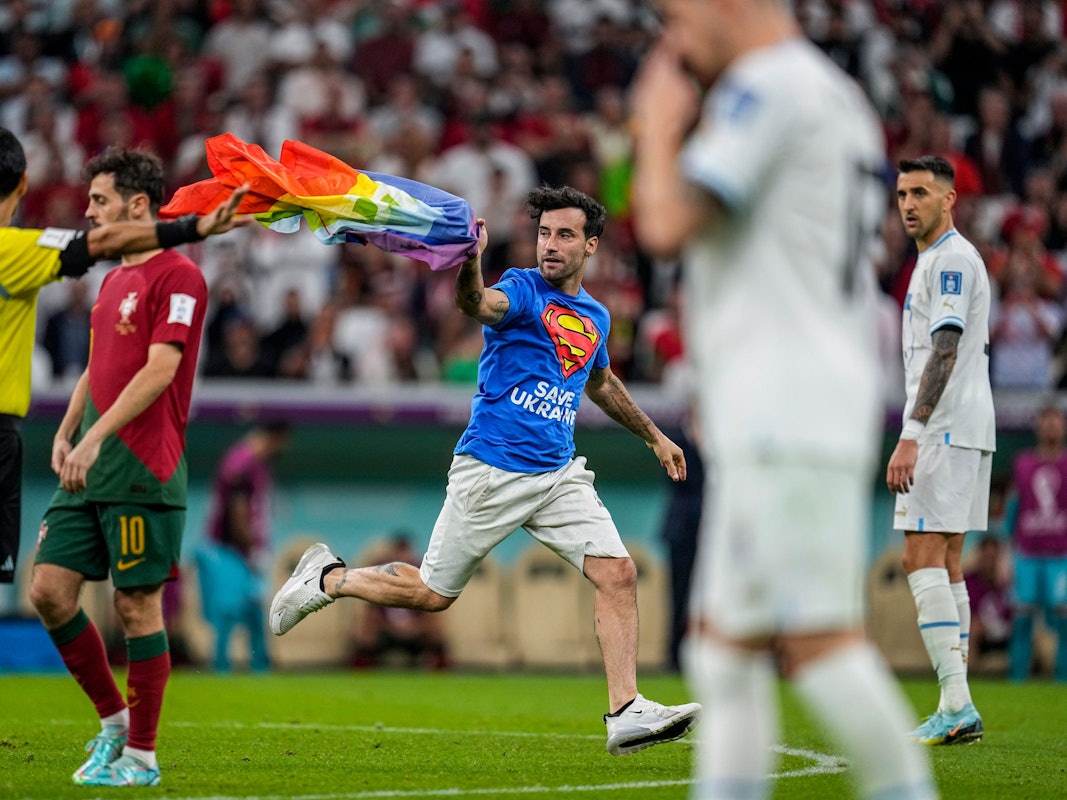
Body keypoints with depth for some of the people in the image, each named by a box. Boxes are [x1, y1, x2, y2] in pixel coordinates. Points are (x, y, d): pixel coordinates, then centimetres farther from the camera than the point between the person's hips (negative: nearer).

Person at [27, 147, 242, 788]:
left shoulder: (178, 276, -8)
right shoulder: (112, 282, 19)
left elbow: (159, 369, -17)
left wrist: (96, 437, -23)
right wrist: (66, 433, 10)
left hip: (142, 472, -8)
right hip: (89, 472, 8)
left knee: (137, 606, -3)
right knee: (49, 591, 2)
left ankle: (140, 755, 5)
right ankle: (114, 718, 17)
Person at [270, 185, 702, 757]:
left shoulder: (595, 318, 13)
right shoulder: (522, 290, -9)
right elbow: (479, 305, -34)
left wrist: (653, 436, 41)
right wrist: (469, 263, -56)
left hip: (559, 474, 6)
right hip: (491, 470, -6)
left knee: (618, 574, -11)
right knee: (432, 594, 3)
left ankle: (625, 714, -11)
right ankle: (327, 578, 28)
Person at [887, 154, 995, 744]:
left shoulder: (952, 259, -11)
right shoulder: (934, 261, 21)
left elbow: (944, 353, -20)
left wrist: (911, 435, -25)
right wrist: (917, 435, 23)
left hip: (945, 431, -10)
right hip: (962, 431, 10)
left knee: (923, 558, -13)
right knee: (944, 562, 9)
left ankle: (957, 705, -17)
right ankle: (958, 713, 8)